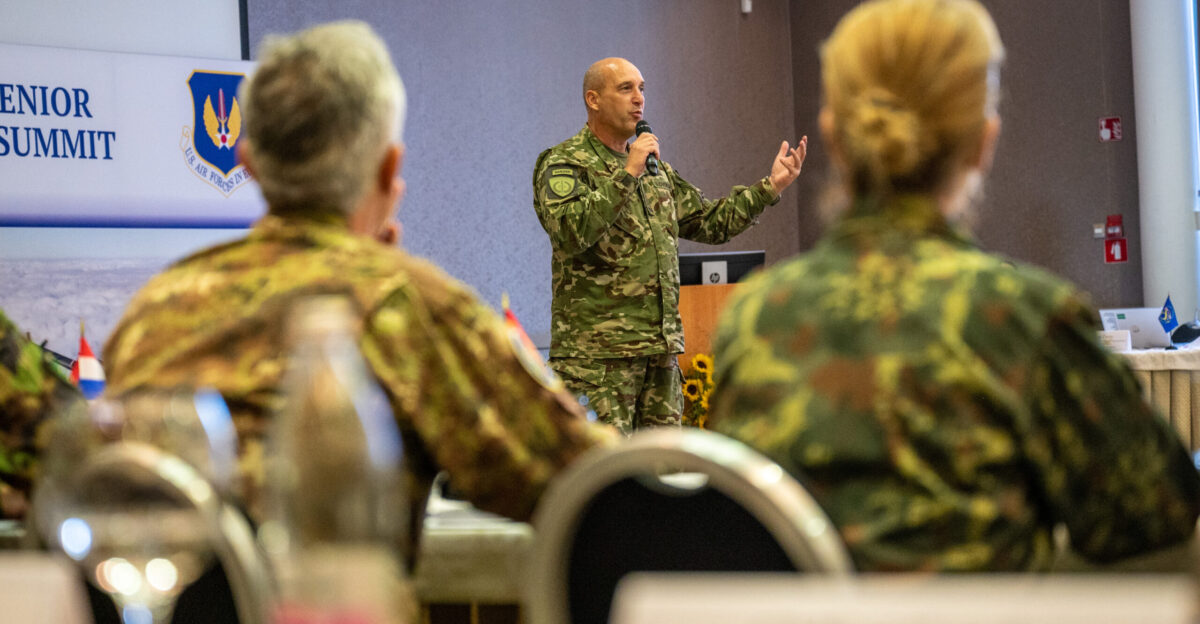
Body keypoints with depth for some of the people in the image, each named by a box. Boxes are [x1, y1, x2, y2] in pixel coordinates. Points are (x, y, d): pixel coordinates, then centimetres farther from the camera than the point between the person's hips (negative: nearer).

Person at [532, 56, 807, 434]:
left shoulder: (656, 170, 20)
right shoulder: (564, 164, -4)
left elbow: (709, 222, 24)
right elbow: (569, 231, -23)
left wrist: (770, 187, 17)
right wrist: (627, 175, -22)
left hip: (661, 347, 8)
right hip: (597, 353, -8)